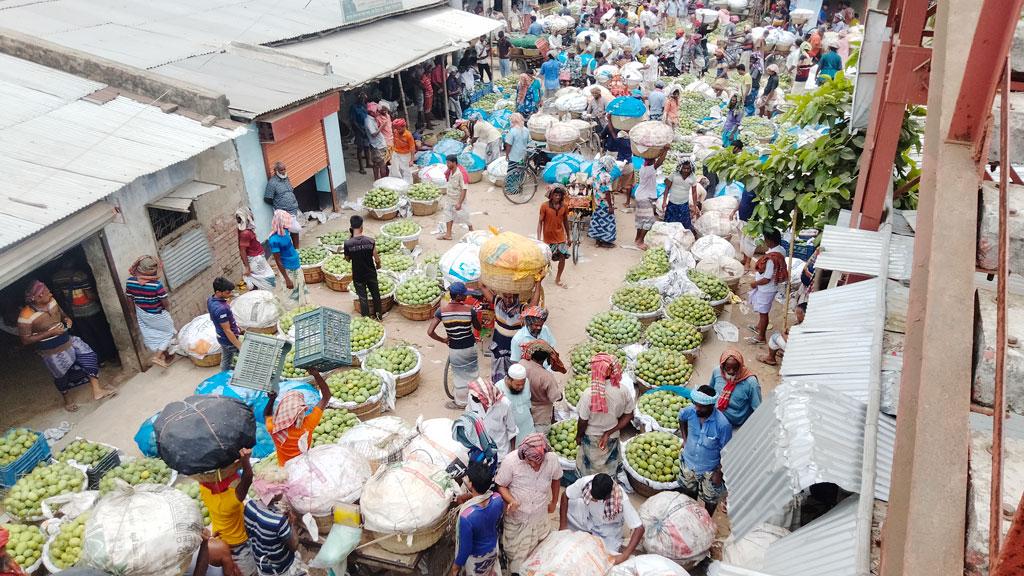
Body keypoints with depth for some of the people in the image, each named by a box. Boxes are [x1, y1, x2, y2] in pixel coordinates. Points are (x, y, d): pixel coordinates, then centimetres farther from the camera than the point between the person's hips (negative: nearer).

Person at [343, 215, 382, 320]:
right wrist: (378, 265, 14)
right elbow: (377, 259, -11)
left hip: (358, 276, -1)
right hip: (371, 273, 1)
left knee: (363, 297, 13)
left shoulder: (348, 243, -19)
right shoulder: (371, 241, -17)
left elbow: (348, 259, -1)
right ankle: (379, 314, 36)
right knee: (375, 294, 21)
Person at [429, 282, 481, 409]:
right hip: (470, 347, 0)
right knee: (472, 373, 23)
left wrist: (443, 340, -3)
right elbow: (478, 327, -1)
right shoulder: (469, 309, -18)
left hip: (455, 349, 0)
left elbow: (430, 332, -19)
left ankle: (461, 402, 36)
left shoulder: (442, 310, -17)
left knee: (460, 375, 19)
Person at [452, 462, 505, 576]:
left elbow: (465, 548, -26)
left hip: (476, 557, -4)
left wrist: (457, 565, -9)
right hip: (493, 548, 4)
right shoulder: (498, 499, -26)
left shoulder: (467, 516, -42)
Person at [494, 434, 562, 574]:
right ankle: (517, 570, 51)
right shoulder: (510, 461, -32)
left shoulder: (552, 459, -24)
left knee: (539, 547, 26)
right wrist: (511, 500, -35)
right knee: (514, 548, 21)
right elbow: (500, 486, -16)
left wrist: (554, 502, 11)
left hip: (539, 515, 2)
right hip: (516, 516, -2)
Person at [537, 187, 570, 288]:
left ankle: (558, 280, 14)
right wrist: (538, 238, -15)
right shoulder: (544, 206, -12)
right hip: (548, 237, -2)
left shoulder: (564, 206, -2)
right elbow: (540, 222, -9)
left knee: (563, 257, -3)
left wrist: (568, 237, 13)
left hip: (560, 237, 3)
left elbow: (565, 221, 9)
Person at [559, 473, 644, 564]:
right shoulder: (585, 481, -33)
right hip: (588, 516, 3)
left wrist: (624, 555, -39)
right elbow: (565, 496, -15)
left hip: (609, 527, -3)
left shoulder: (621, 499, -38)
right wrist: (563, 525, -18)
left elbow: (639, 528, -33)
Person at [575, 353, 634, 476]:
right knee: (610, 471, 29)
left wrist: (579, 436, 0)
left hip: (592, 438, -3)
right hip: (613, 438, 3)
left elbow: (583, 421, -19)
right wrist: (609, 433, -10)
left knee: (591, 470, 24)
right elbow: (628, 416, -10)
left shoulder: (589, 394, -32)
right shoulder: (623, 391, -21)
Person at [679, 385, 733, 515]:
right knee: (690, 492, 29)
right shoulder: (690, 411, -22)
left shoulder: (723, 424, -33)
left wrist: (719, 472, -13)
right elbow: (681, 418, 5)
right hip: (688, 461, 4)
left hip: (709, 469, -3)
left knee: (710, 499, 20)